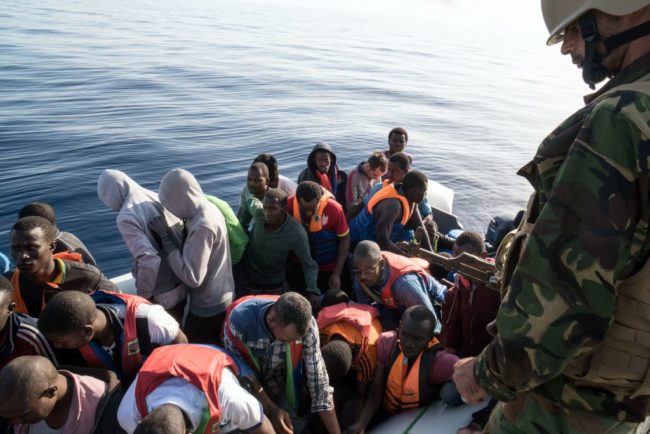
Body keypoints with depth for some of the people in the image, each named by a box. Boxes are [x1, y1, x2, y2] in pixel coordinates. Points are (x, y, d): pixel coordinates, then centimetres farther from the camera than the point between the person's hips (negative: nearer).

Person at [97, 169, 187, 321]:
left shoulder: (125, 218, -18)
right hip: (184, 283, 6)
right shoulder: (159, 200, 0)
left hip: (162, 294, -6)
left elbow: (149, 259, -27)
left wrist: (142, 294, -12)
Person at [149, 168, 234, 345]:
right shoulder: (208, 210, -1)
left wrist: (165, 237, -24)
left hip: (209, 306, -8)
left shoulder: (202, 226, -30)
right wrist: (168, 235, -7)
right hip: (219, 299, 8)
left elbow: (192, 276, -29)